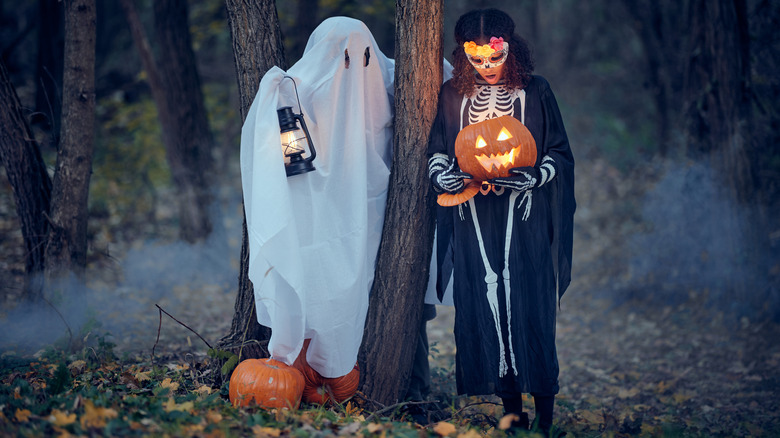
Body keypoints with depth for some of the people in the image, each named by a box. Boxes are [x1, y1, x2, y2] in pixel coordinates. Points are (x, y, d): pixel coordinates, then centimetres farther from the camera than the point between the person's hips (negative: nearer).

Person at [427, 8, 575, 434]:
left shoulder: (535, 92, 3)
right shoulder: (453, 95, 9)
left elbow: (559, 155, 4)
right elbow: (436, 155, 12)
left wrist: (523, 177, -15)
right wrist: (457, 179, -9)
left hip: (524, 222, -2)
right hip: (474, 224, 2)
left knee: (530, 310, -7)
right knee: (484, 311, -1)